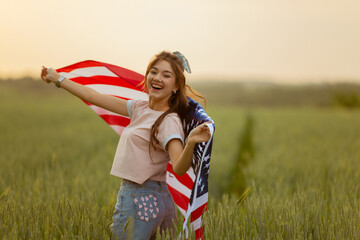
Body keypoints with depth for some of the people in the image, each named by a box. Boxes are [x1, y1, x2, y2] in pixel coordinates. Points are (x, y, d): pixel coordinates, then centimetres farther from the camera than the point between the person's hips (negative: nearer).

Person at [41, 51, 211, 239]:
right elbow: (97, 98, 14)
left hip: (140, 201, -8)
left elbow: (179, 169, -28)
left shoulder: (169, 121, -16)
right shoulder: (140, 109, 8)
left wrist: (191, 142, -47)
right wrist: (58, 79, 20)